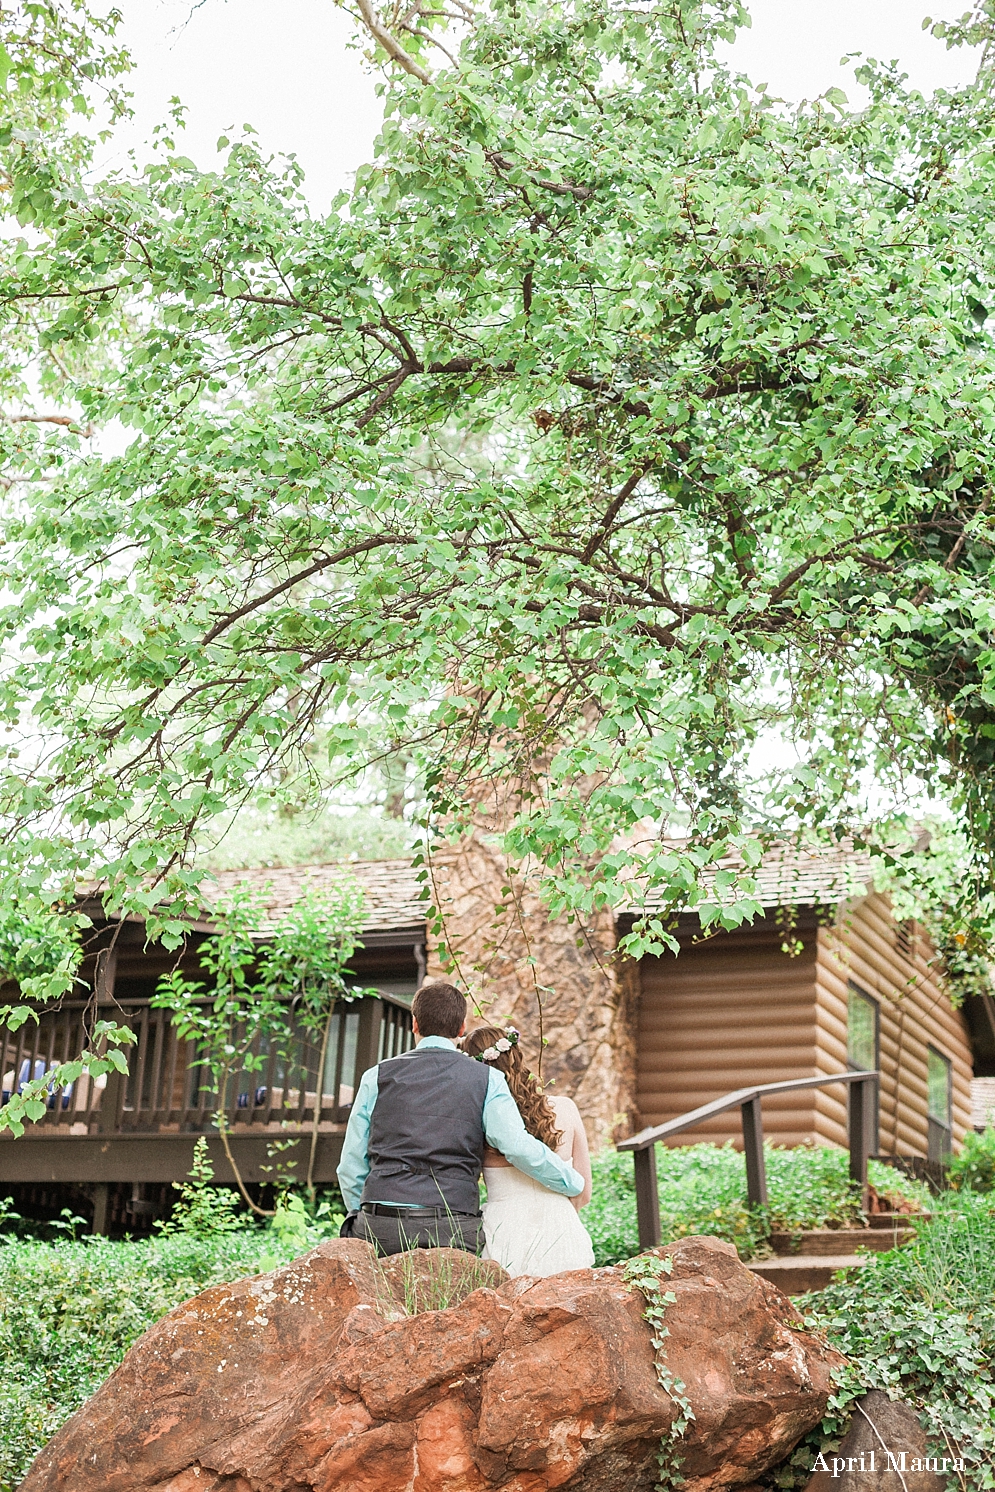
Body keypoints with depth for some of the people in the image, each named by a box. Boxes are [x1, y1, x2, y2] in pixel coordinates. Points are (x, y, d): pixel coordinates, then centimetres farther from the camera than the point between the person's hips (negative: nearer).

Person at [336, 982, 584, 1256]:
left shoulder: (378, 1076, 11)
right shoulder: (487, 1080, 8)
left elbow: (351, 1166, 13)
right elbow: (519, 1147, -5)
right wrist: (574, 1184, 9)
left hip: (381, 1227, 1)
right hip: (453, 1232, -1)